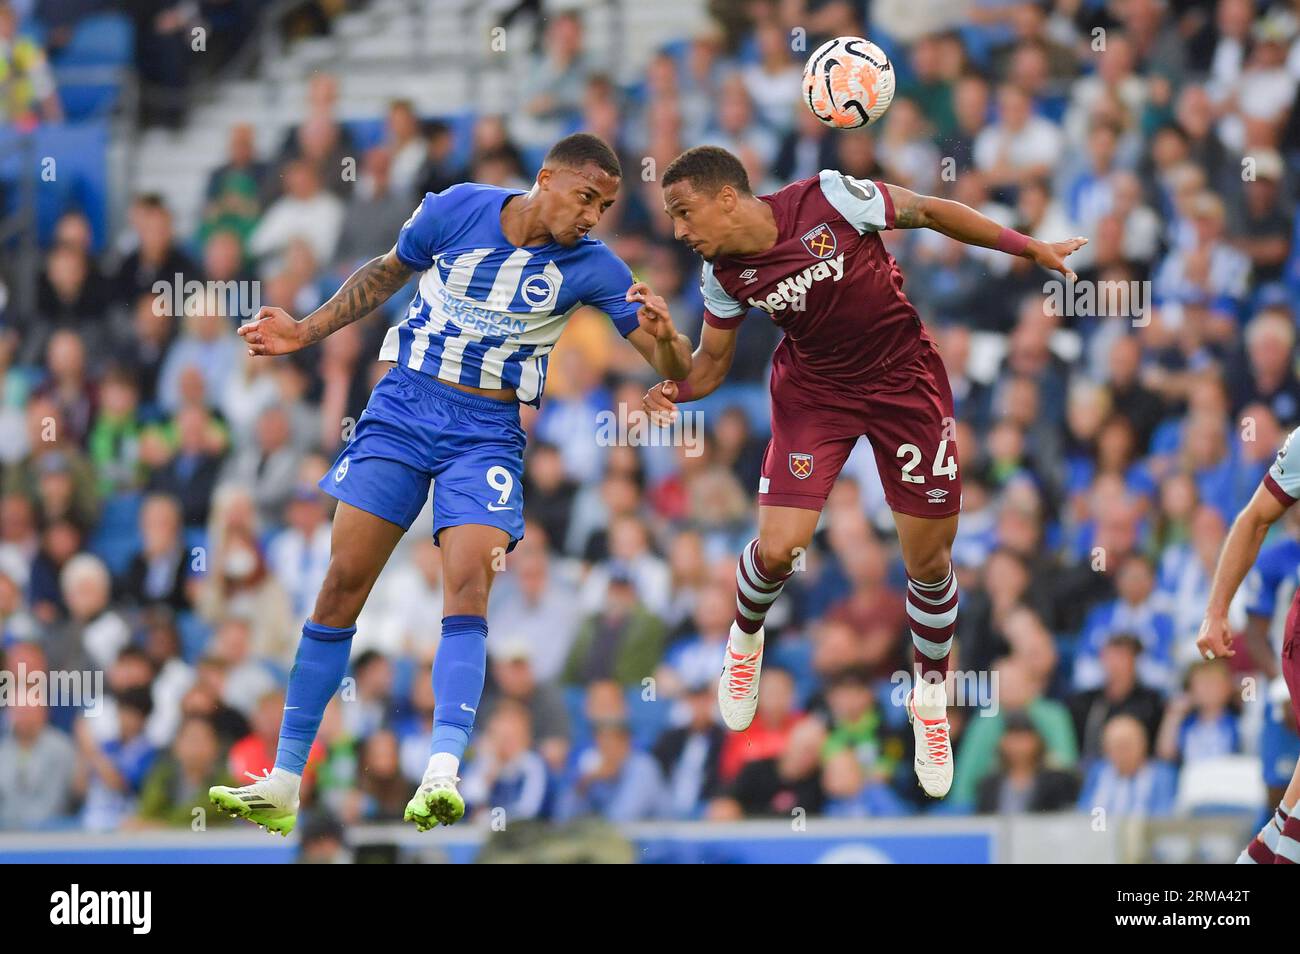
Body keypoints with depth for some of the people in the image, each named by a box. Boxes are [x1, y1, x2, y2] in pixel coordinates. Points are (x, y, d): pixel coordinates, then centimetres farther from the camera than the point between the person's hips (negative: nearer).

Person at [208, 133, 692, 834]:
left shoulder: (590, 266, -7)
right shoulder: (455, 210, -5)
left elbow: (677, 374, -9)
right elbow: (387, 273, 16)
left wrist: (663, 336, -31)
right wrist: (306, 331, 14)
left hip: (487, 434, -1)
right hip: (402, 407, 1)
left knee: (468, 583, -22)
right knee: (342, 582, -4)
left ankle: (442, 774, -31)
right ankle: (283, 783, 1)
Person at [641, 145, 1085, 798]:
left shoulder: (828, 200, -23)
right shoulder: (725, 275, -11)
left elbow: (927, 212, -11)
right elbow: (713, 360, 3)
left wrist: (1029, 248, -6)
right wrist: (675, 389, -21)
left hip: (904, 381, -2)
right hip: (814, 389, 2)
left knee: (929, 560, 3)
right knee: (778, 548, -13)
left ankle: (932, 697, 28)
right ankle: (745, 639, 21)